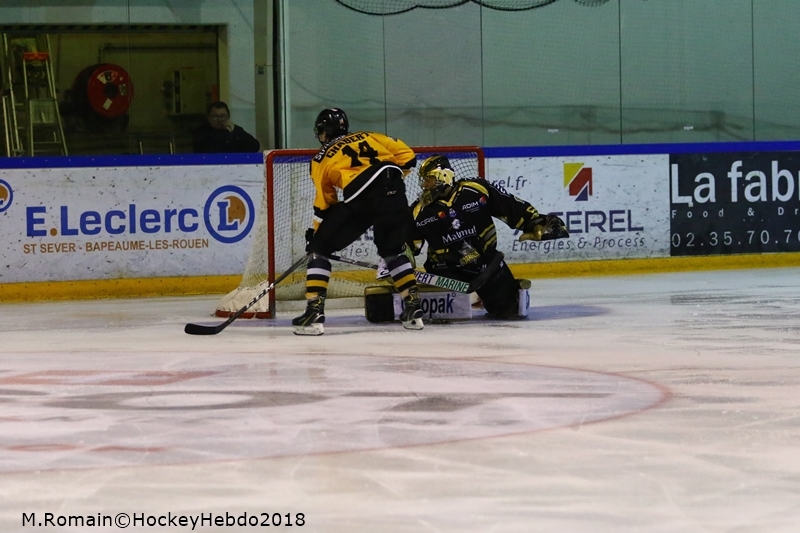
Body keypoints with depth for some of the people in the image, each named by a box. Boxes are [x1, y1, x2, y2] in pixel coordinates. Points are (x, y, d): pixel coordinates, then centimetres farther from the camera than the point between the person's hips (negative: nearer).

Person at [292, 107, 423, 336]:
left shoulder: (322, 159, 19)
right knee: (393, 251, 28)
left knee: (319, 247, 11)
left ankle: (314, 311, 1)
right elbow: (406, 155, 18)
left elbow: (324, 204, 17)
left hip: (360, 199, -4)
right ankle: (413, 307, 22)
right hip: (394, 194, 4)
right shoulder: (369, 137, 27)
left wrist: (315, 233, 28)